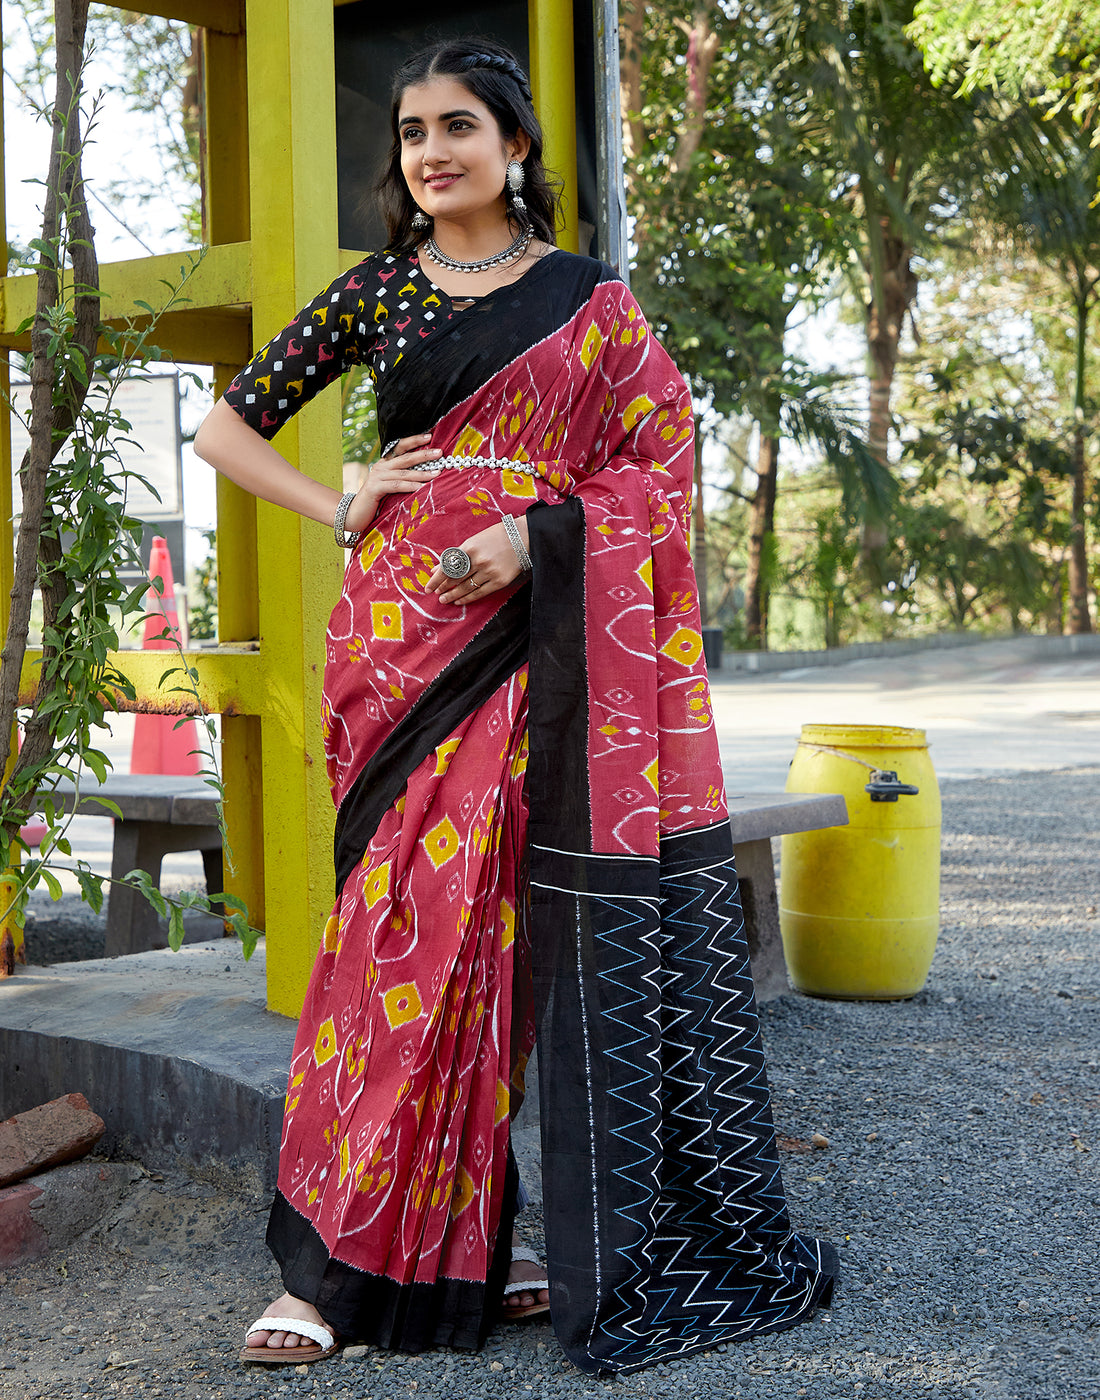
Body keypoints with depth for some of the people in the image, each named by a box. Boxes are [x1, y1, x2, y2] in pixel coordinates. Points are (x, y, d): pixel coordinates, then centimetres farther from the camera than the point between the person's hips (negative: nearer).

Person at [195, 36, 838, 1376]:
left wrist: (532, 533, -12)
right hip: (407, 635, 1)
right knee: (404, 925, -4)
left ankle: (611, 1253, 11)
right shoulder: (374, 291, 12)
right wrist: (343, 510, 1)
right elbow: (225, 428, 16)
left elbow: (662, 459, 2)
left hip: (541, 642, -1)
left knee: (546, 928, -2)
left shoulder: (588, 299, 9)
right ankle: (348, 1261, 2)